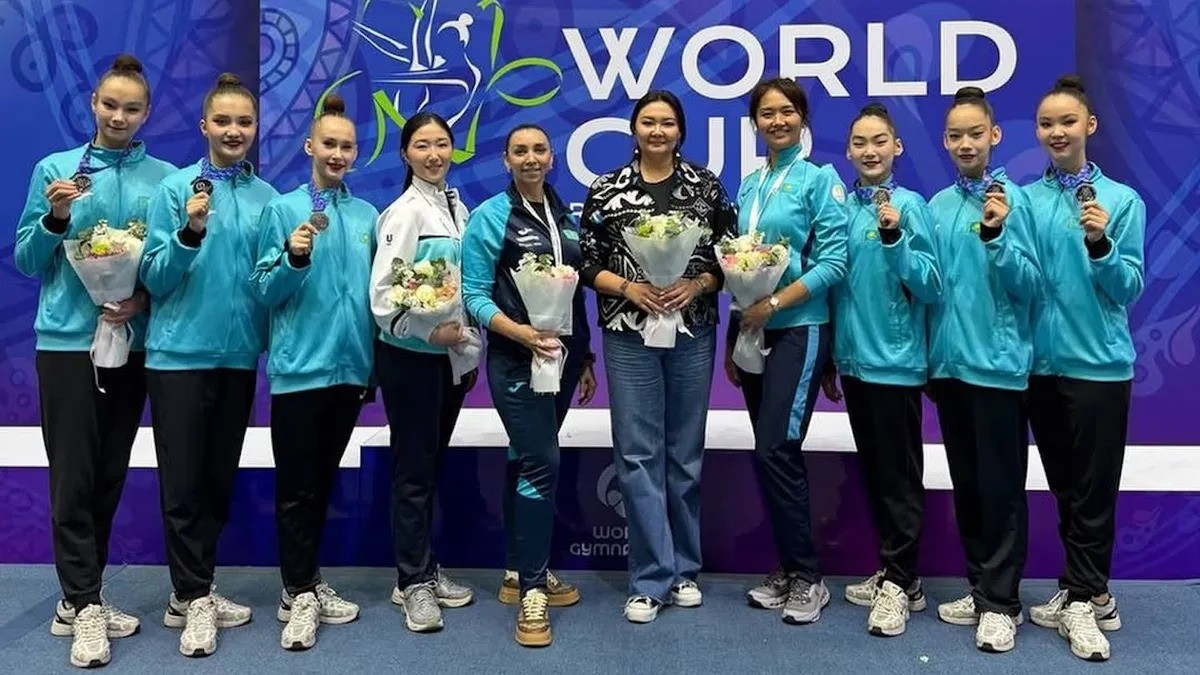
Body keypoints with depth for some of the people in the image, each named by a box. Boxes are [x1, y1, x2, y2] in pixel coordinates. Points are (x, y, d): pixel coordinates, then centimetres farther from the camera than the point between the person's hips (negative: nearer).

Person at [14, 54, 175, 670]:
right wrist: (55, 217, -14)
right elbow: (26, 261, 3)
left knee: (109, 476, 9)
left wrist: (145, 299, -13)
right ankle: (85, 606, 7)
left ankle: (79, 597, 23)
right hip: (67, 340, -1)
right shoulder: (54, 169, 3)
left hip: (132, 343, 2)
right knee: (72, 477, -2)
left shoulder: (166, 178, 2)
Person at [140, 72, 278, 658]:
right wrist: (190, 232, -22)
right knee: (182, 483, 2)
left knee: (219, 480, 12)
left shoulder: (268, 197, 4)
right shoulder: (176, 187, -5)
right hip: (181, 353, -3)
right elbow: (154, 278, -7)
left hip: (239, 354, 4)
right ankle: (193, 599, 16)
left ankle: (193, 592, 27)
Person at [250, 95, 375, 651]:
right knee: (296, 488, 3)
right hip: (299, 369, -4)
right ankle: (298, 594, 14)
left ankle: (308, 582, 29)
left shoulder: (368, 216, 8)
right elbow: (265, 292, -6)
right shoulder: (282, 209, -3)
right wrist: (294, 258, -23)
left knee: (324, 483, 15)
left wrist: (374, 362, 5)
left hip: (350, 368, 4)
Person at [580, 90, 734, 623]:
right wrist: (629, 288, -13)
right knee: (638, 455, -1)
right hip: (629, 336, -1)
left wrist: (696, 285, -12)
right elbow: (587, 263, 2)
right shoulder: (606, 190, 3)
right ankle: (651, 578, 10)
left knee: (685, 452, 9)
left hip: (693, 334, 1)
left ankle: (684, 569, 24)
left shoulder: (706, 185, 5)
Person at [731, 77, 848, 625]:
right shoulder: (748, 186, 13)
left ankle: (807, 577, 5)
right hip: (753, 331, 6)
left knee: (776, 451, -10)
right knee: (771, 454, 9)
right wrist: (732, 339, 11)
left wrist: (773, 303, -17)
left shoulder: (820, 179, -3)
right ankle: (788, 570, 20)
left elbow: (834, 262, -11)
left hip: (798, 329, -6)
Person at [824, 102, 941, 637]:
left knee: (900, 477, 3)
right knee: (873, 472, 15)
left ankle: (900, 583, 15)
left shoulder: (909, 204, -9)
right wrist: (830, 360, 15)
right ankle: (893, 572, 29)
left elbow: (931, 286, -12)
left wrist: (894, 238, -26)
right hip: (854, 359, 6)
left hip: (895, 361, -6)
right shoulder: (843, 206, 6)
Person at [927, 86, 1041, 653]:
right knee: (965, 483, 14)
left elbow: (1030, 286, -10)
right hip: (950, 361, 6)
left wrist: (997, 235, -23)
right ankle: (979, 587, 28)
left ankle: (1001, 602, 14)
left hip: (998, 363, -5)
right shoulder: (938, 206, 8)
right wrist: (934, 354, 12)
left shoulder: (1011, 199, -7)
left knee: (1001, 487, 2)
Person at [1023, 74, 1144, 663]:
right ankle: (1088, 592, 28)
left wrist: (1101, 244, -23)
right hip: (1041, 360, 4)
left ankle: (1081, 599, 16)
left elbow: (1130, 288, -6)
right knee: (1064, 487, 14)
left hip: (1097, 362, -3)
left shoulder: (1122, 199, -4)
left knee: (1093, 490, 3)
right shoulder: (1024, 199, 3)